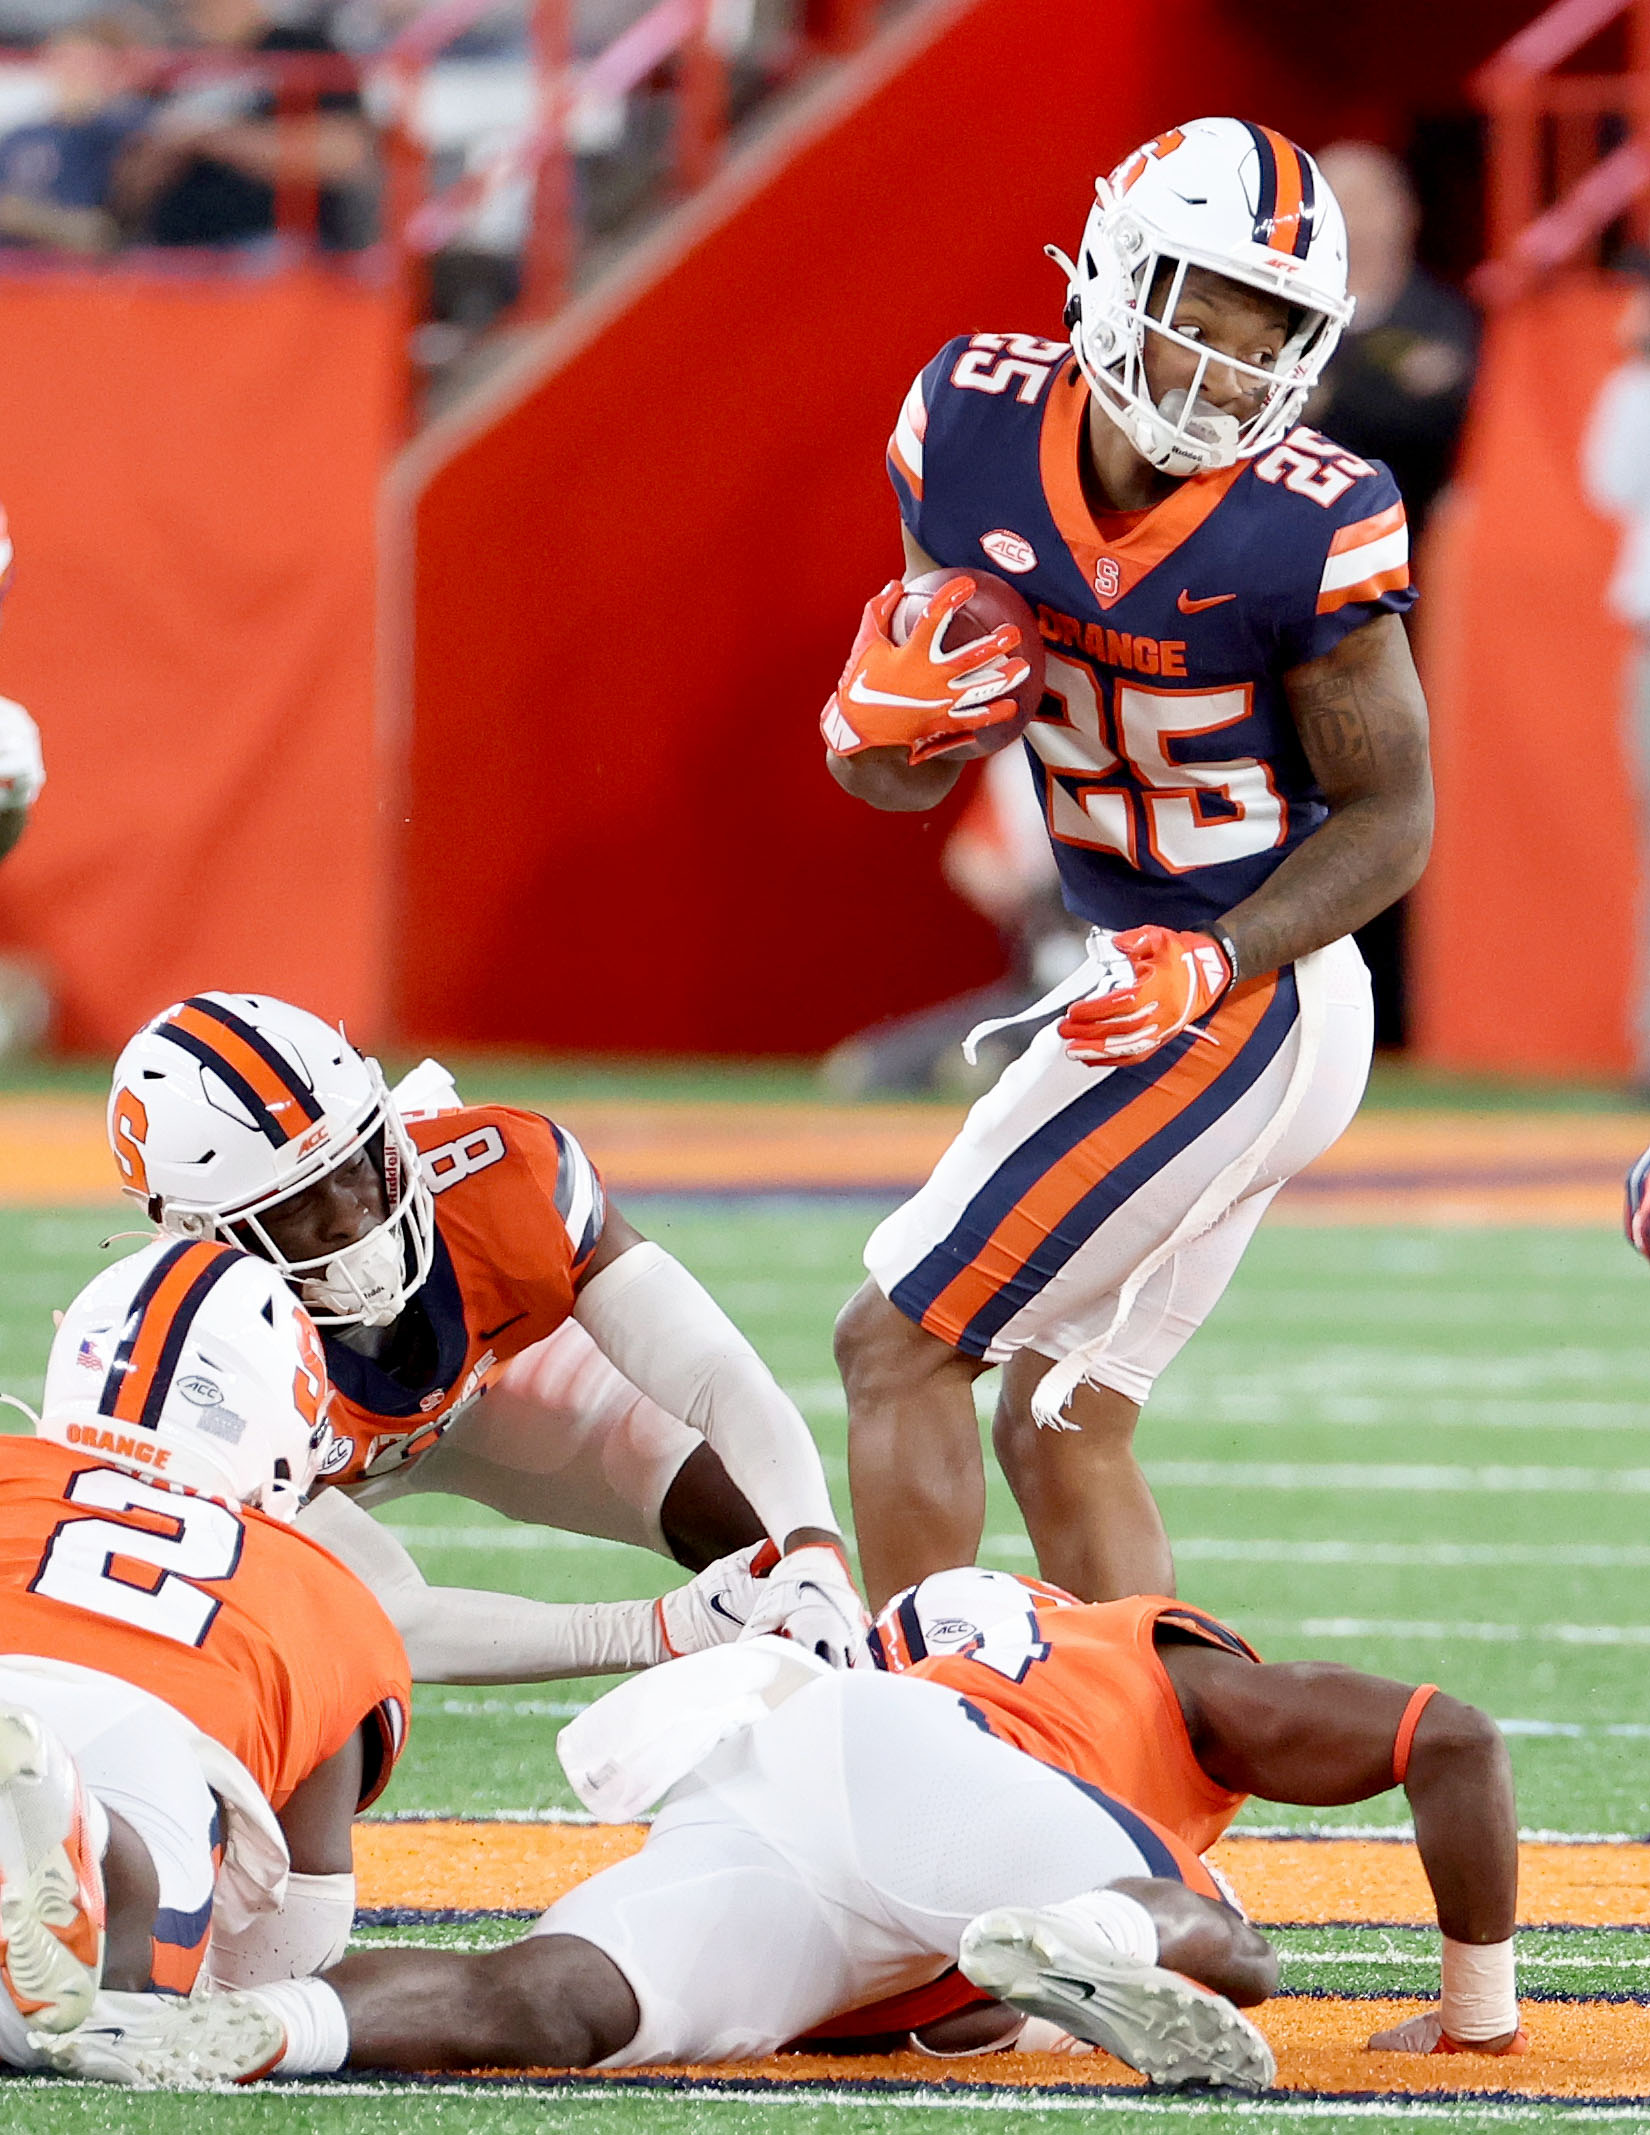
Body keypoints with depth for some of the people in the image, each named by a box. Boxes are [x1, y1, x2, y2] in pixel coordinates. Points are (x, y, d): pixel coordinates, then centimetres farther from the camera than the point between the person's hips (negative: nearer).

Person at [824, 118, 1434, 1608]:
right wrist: (887, 715, -18)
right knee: (1062, 1436, 14)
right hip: (1143, 983, 7)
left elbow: (1392, 812, -10)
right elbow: (903, 781, 6)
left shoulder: (1307, 529, -21)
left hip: (1240, 1008, -7)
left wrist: (1216, 967, -23)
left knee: (899, 1346, -7)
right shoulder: (979, 423, -5)